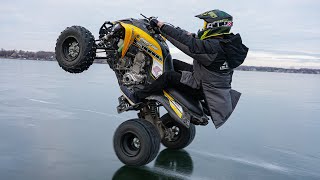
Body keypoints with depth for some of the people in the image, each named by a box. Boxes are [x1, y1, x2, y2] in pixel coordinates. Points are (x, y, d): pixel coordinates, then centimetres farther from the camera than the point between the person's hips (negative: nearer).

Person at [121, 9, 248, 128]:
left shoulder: (214, 47, -30)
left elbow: (188, 43, -33)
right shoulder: (227, 42, 1)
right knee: (173, 63, 12)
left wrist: (161, 26, -27)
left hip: (203, 90, -10)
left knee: (168, 77, -18)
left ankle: (136, 97, -7)